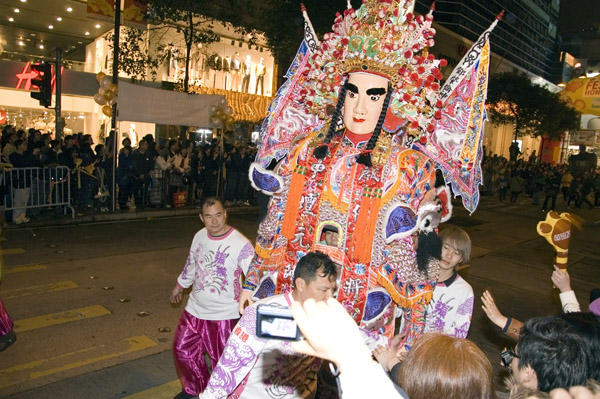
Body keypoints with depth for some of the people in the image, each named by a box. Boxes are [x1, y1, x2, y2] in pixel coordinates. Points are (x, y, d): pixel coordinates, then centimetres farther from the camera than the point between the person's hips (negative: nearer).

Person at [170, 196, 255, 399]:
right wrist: (180, 286, 27)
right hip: (195, 308, 6)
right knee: (183, 348, 19)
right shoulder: (200, 236, -1)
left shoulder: (240, 244, -22)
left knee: (222, 359, 8)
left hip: (224, 314, -6)